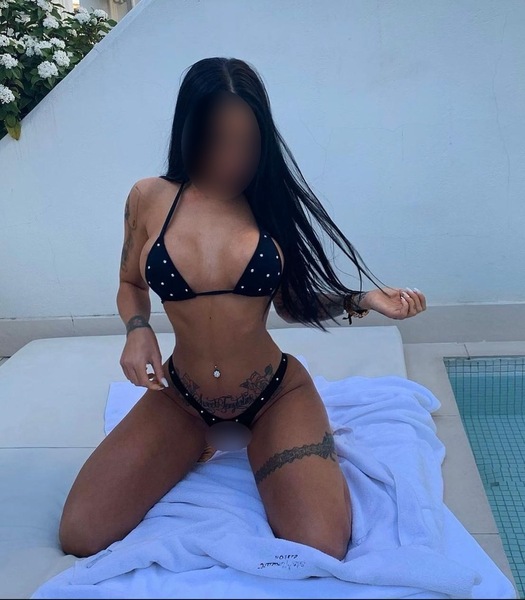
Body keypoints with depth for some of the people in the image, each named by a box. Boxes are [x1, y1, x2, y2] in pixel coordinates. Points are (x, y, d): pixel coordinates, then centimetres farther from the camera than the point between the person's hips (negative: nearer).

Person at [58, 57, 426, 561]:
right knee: (80, 536, -10)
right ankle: (197, 444, 14)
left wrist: (362, 299, -14)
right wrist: (138, 329, -11)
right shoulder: (150, 199, -6)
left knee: (322, 550, -20)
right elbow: (131, 284, 11)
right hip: (181, 398, 2)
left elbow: (292, 304, 2)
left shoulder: (270, 200, -7)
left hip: (275, 395, -1)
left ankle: (251, 444, 10)